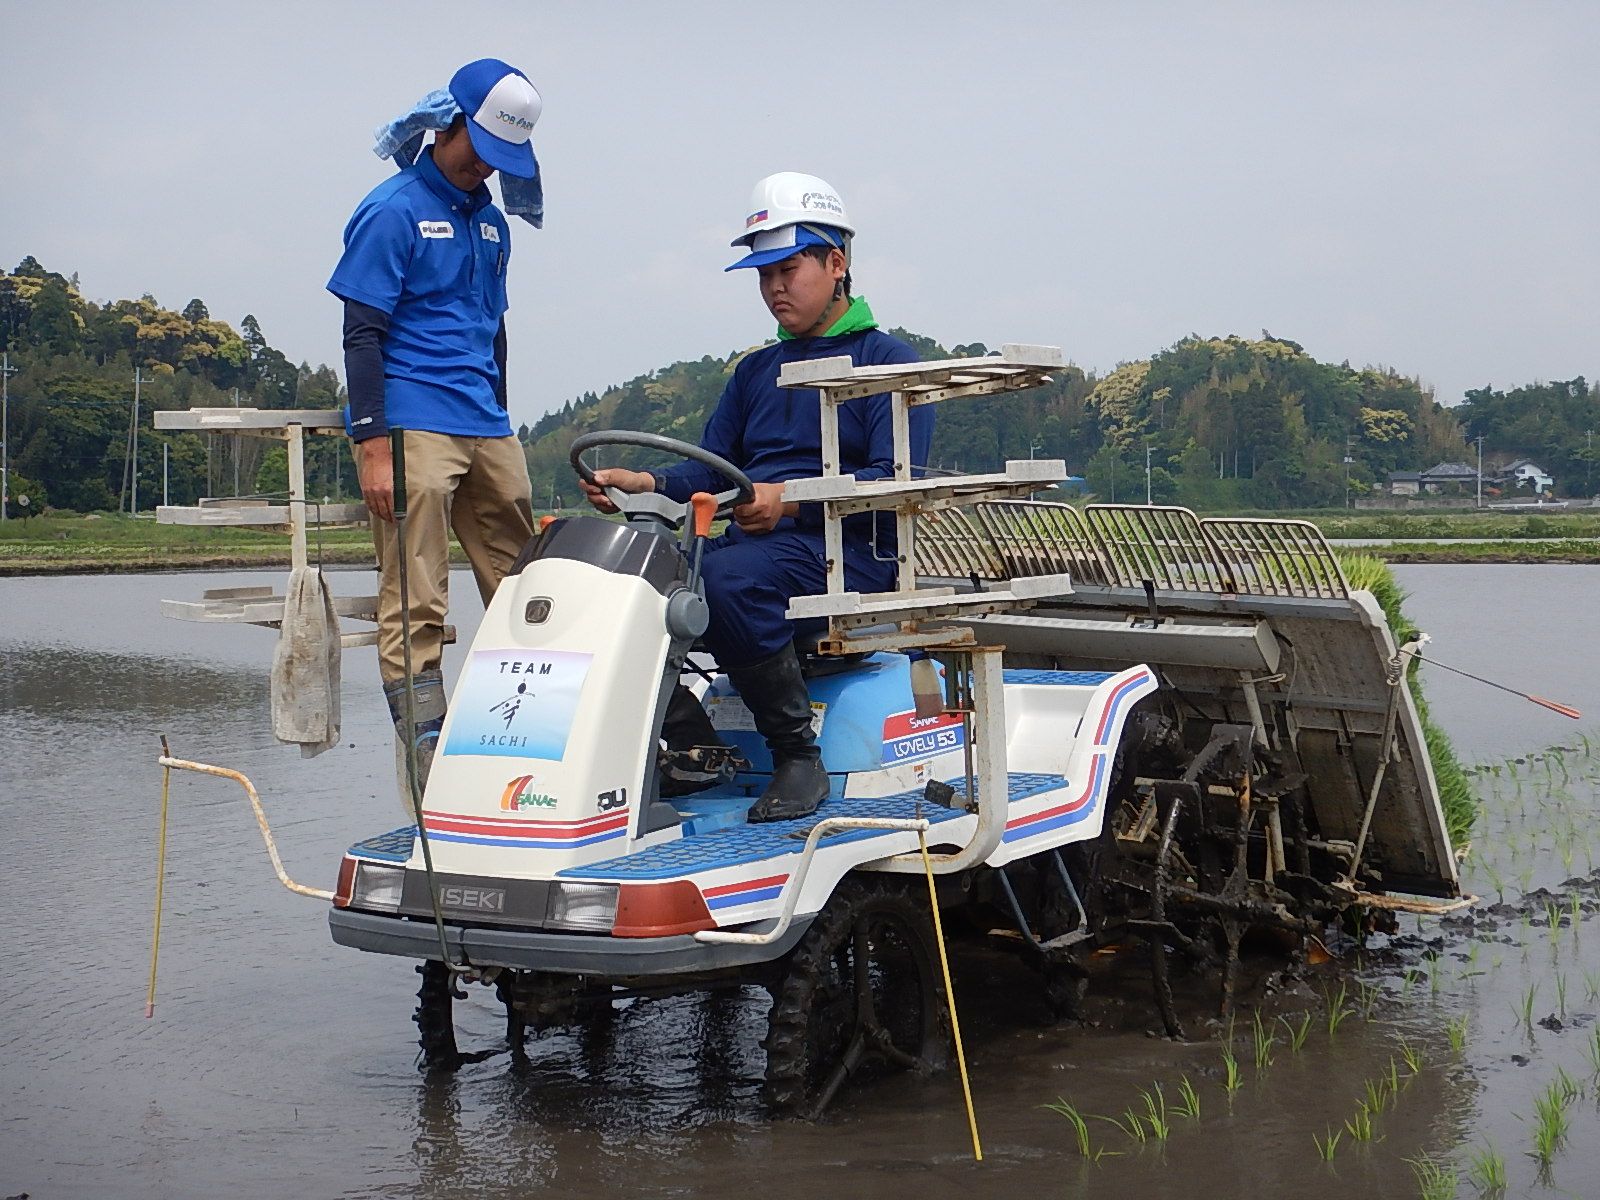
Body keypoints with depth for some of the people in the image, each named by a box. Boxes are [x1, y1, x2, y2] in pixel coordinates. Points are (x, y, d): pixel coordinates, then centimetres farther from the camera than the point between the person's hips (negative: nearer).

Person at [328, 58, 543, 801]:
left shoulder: (488, 221, 18)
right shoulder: (393, 211, -5)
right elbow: (362, 334, -9)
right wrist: (372, 445, -15)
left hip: (486, 431, 8)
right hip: (413, 428, -8)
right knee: (415, 607, -7)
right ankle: (425, 762, -5)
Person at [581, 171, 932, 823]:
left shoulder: (887, 359, 4)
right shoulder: (756, 370, 25)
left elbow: (897, 479, -9)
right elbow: (712, 468, 17)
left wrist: (791, 499, -21)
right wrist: (645, 483, -4)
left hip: (850, 552, -6)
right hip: (750, 542, 6)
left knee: (728, 576, -36)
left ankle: (798, 753, -23)